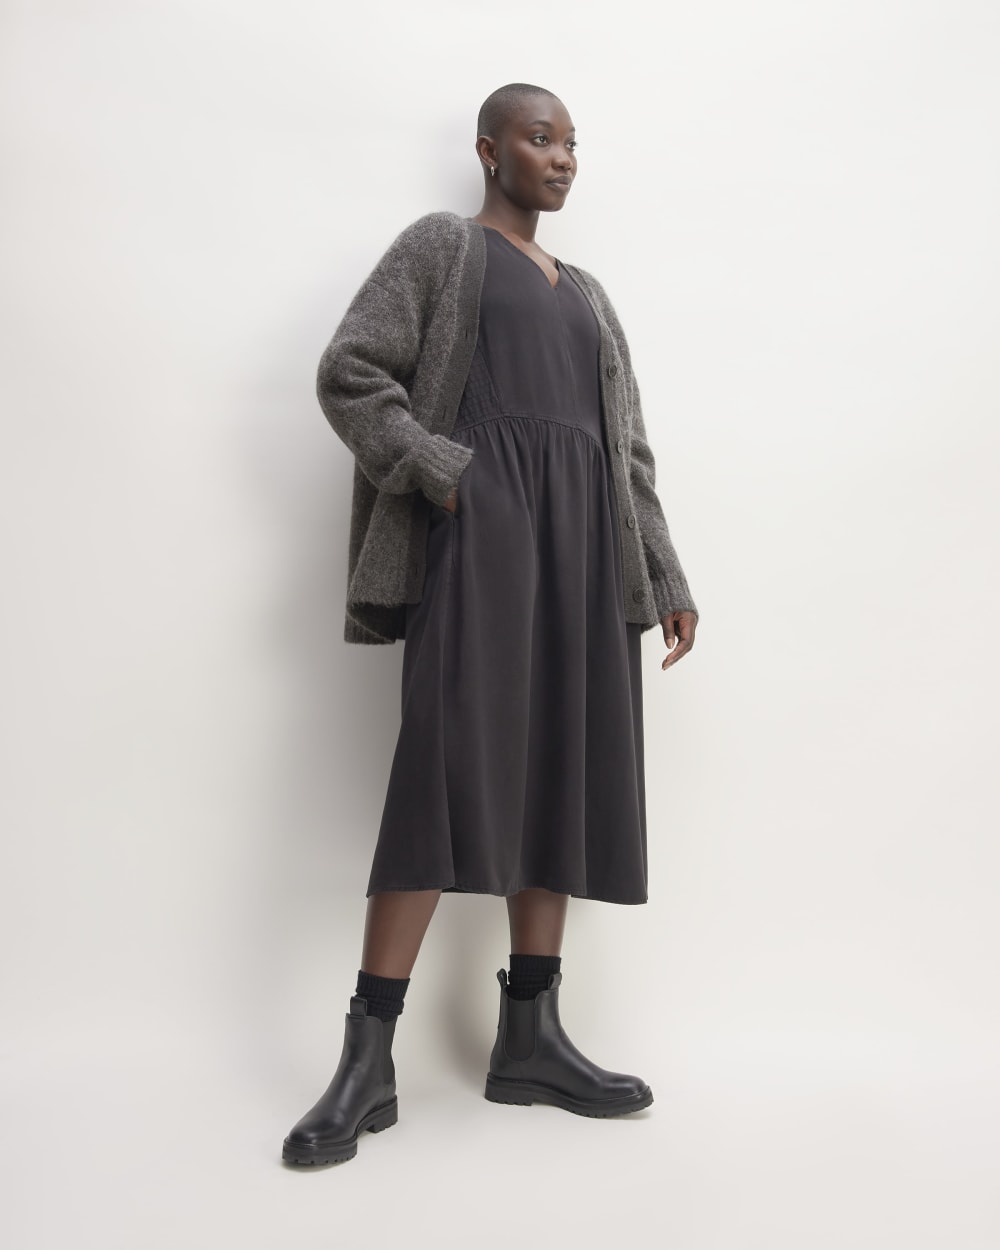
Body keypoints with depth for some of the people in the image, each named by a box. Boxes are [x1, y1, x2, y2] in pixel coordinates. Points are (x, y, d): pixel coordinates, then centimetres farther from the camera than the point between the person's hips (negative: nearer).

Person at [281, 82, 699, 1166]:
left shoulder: (586, 294, 27)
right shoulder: (441, 245, 10)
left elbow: (627, 449, 22)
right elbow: (349, 373, -2)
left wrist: (665, 577, 14)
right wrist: (444, 471, -13)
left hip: (584, 528, 7)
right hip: (480, 511, -6)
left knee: (562, 771, 0)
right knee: (451, 762, -17)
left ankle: (529, 1038, 6)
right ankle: (367, 1060, -13)